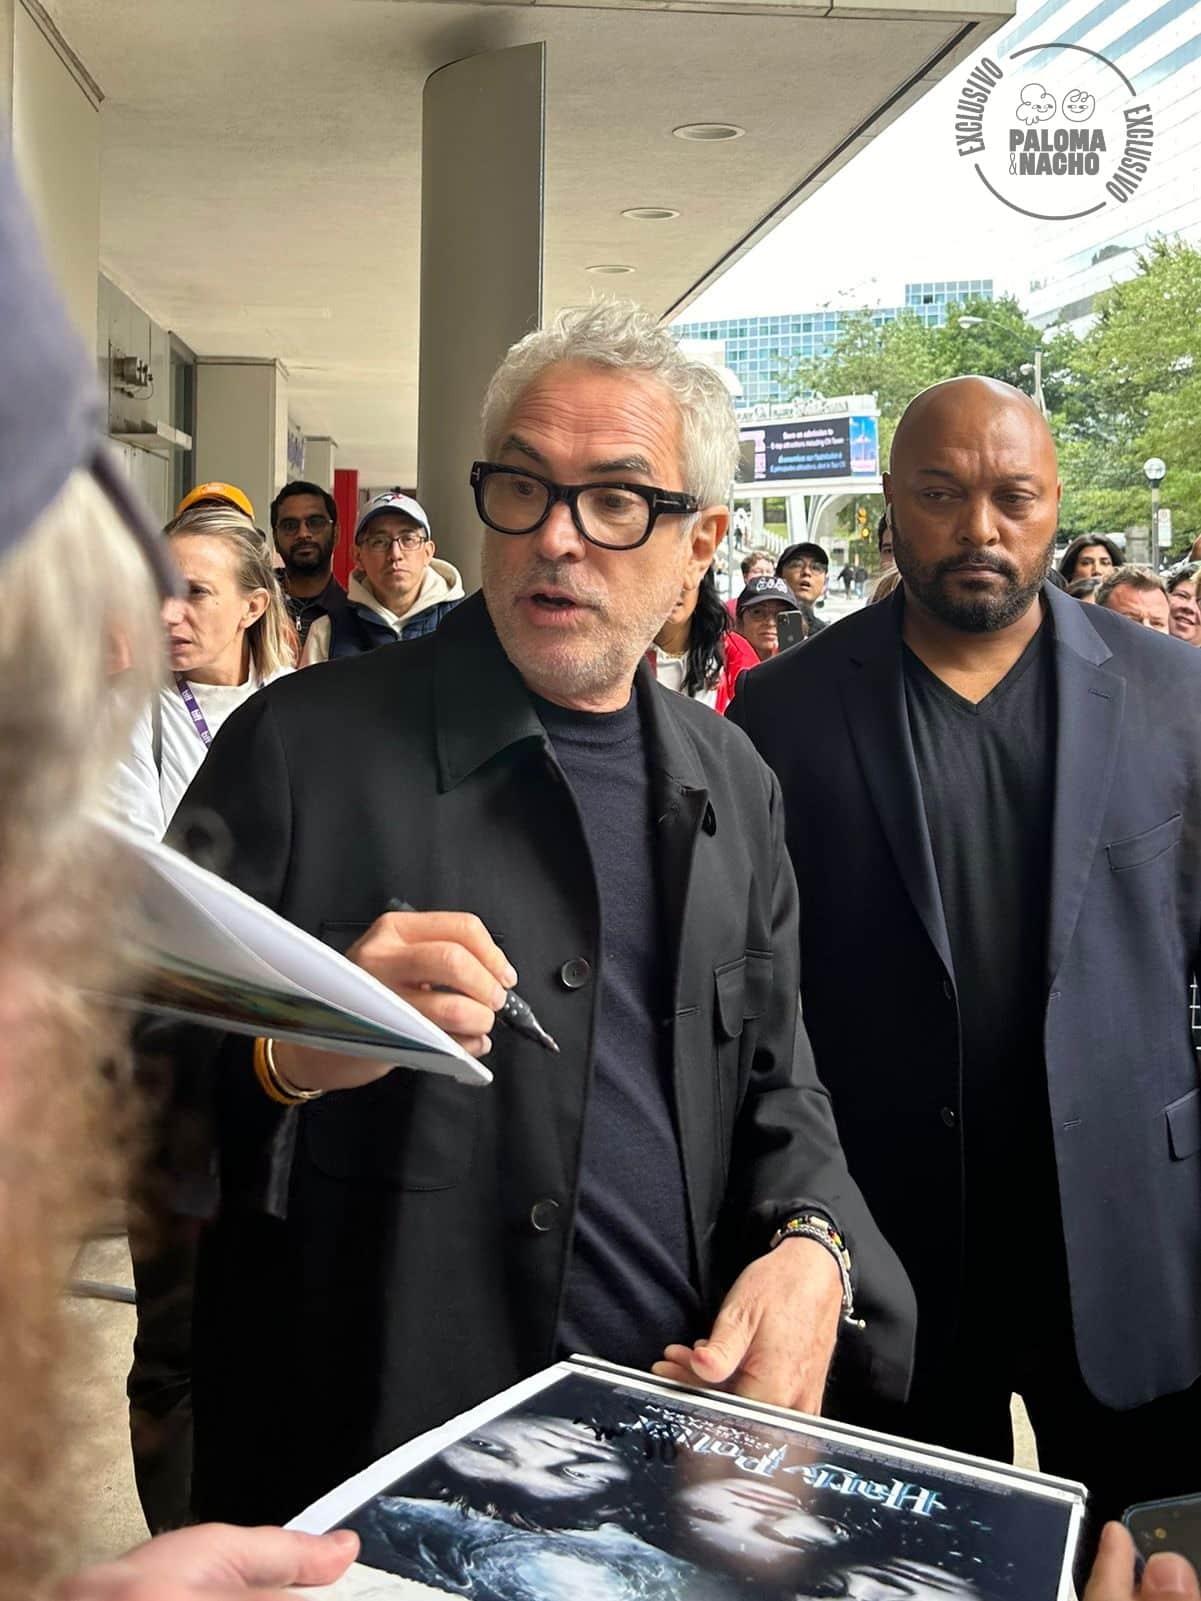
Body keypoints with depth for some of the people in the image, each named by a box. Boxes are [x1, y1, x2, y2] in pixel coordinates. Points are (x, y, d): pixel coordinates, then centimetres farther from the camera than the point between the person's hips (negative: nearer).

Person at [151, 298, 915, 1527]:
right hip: (359, 1461, -4)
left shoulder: (731, 785, 4)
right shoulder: (302, 743, -10)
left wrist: (813, 1251, -9)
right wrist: (290, 1053, -30)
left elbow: (775, 1089, 11)